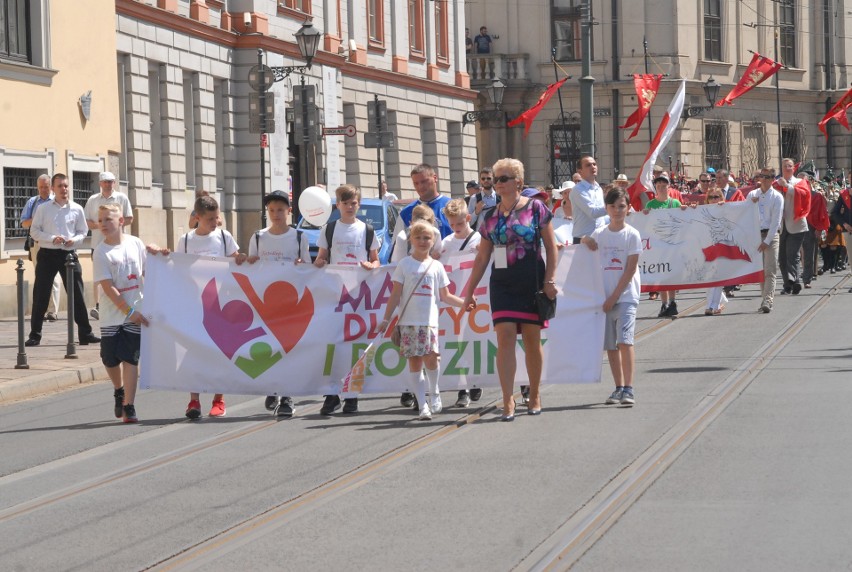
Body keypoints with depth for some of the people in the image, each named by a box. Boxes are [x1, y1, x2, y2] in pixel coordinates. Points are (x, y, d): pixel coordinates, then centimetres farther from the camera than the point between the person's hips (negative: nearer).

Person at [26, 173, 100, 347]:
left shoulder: (77, 209, 4)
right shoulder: (43, 209, 1)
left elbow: (83, 231, 10)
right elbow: (34, 231, 1)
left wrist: (75, 239, -11)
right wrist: (52, 238, -14)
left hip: (69, 254, 1)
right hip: (47, 254, -1)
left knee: (77, 294, 1)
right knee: (40, 296, 2)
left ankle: (85, 333, 8)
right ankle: (34, 335, 9)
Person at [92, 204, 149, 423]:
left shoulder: (135, 244, 1)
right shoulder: (101, 252, -7)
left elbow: (147, 273, 12)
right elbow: (108, 287, -12)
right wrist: (129, 311, -15)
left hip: (136, 312, 0)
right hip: (112, 314, 0)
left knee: (130, 358, -3)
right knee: (110, 358, 7)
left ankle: (128, 406, -2)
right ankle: (119, 391, 36)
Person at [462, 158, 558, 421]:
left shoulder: (535, 208, 0)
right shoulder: (491, 216, 9)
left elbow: (551, 246, 1)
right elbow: (482, 256, 14)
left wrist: (549, 280, -8)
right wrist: (470, 290, 11)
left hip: (531, 283, -2)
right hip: (502, 284, 2)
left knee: (532, 340, 6)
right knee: (505, 338, -9)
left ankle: (534, 396, 21)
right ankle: (508, 401, -12)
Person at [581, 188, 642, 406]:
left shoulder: (632, 235, -4)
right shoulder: (599, 234, 8)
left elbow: (630, 270, -7)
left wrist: (614, 297, -10)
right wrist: (586, 241, -1)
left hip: (626, 296, -5)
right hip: (605, 297, 5)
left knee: (624, 340, -16)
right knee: (610, 345, 6)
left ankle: (628, 389, -16)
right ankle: (619, 388, 14)